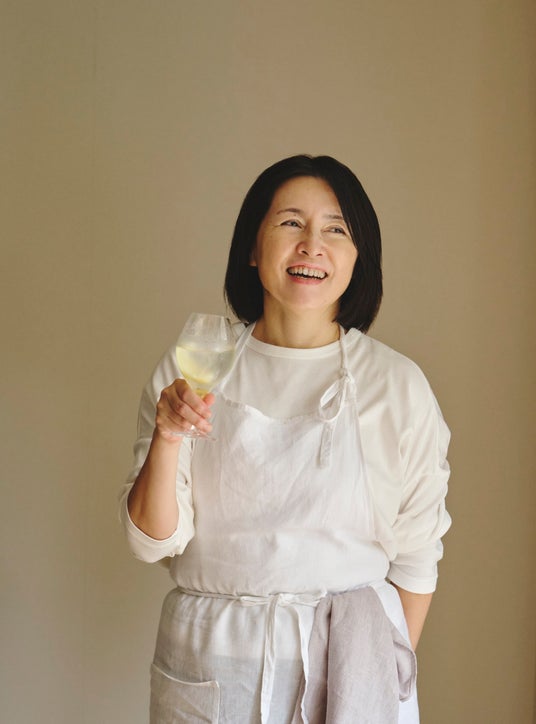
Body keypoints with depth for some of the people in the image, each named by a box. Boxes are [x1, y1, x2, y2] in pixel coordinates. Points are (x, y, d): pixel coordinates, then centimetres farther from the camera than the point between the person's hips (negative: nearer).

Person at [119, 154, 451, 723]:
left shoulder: (397, 385, -7)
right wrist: (166, 439, -20)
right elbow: (153, 540, -5)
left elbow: (416, 556, 0)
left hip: (347, 658, -1)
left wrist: (394, 670, 2)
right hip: (209, 655, 1)